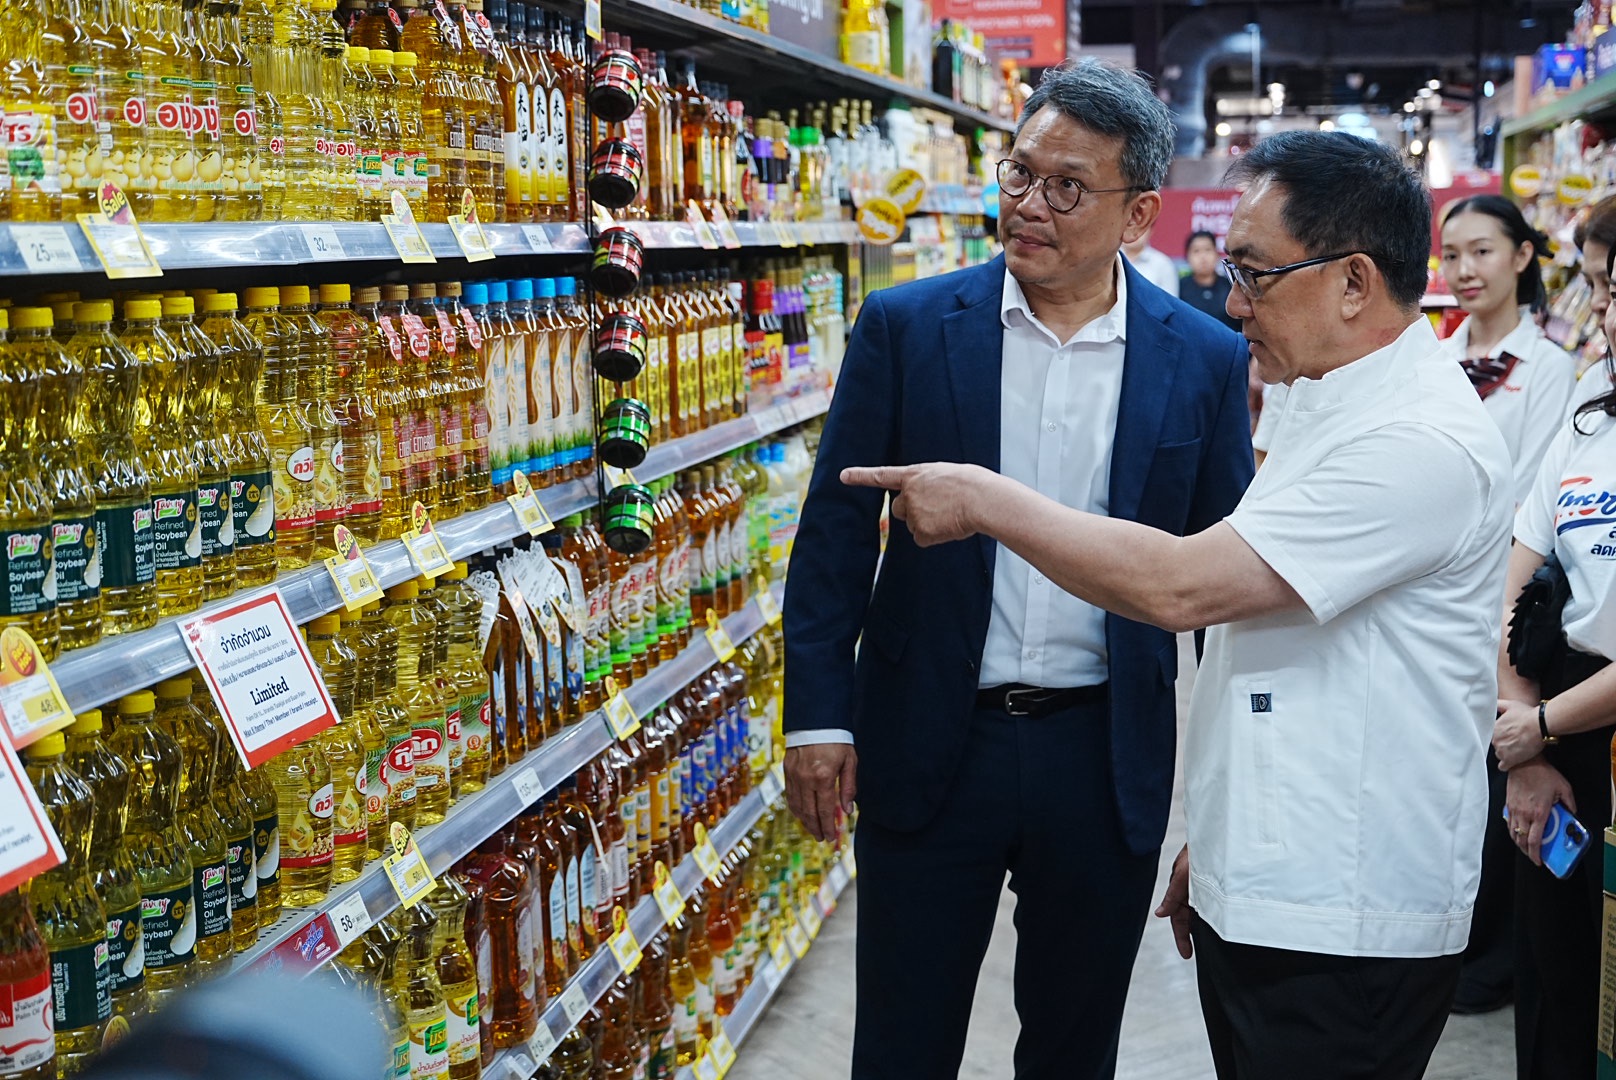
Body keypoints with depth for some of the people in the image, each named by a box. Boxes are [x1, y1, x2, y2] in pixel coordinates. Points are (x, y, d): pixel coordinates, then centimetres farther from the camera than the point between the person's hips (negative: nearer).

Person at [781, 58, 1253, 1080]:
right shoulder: (905, 327, -4)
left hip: (1109, 758, 1)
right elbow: (836, 533, -1)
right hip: (929, 751, -1)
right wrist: (818, 715, -6)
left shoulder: (1207, 361, -2)